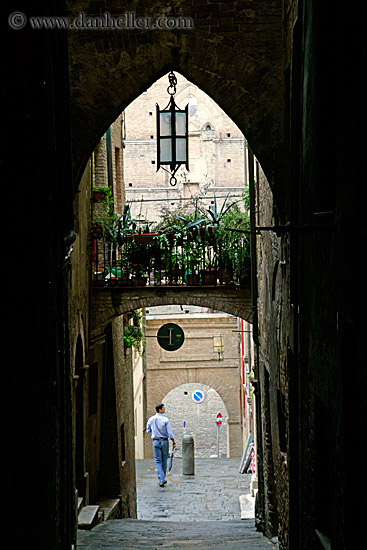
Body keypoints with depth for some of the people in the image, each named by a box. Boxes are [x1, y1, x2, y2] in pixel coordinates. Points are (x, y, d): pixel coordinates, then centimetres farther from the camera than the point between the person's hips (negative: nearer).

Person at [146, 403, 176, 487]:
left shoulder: (151, 419, -1)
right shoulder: (165, 420, -11)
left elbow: (148, 430, 12)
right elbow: (170, 433, -11)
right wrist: (174, 443, -2)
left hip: (155, 442, 2)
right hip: (165, 441, -2)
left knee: (158, 461, 2)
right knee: (164, 461, 13)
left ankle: (161, 480, -10)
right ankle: (162, 479, 22)